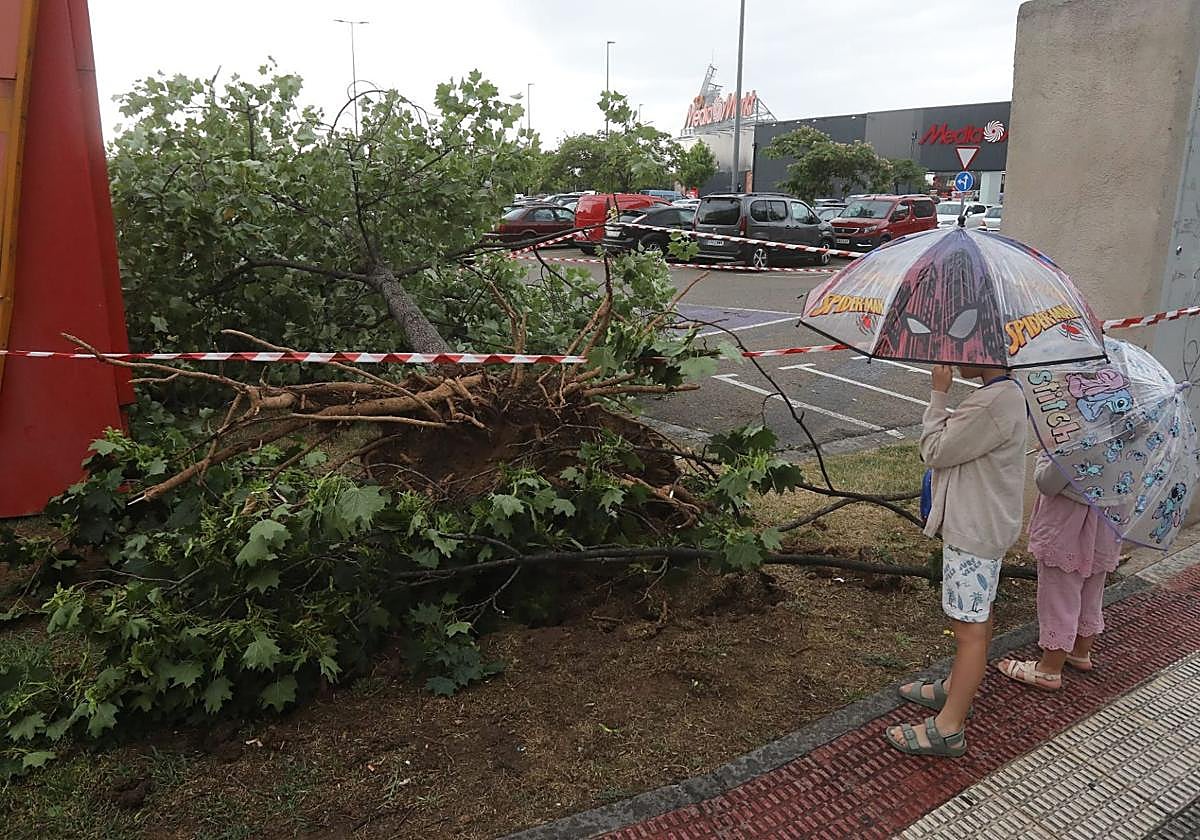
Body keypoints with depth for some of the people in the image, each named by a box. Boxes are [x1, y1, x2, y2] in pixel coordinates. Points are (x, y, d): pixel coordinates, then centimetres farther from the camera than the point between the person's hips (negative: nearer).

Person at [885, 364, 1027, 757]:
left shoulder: (992, 404, -26)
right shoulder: (1006, 393, 7)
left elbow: (934, 451, -18)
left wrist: (939, 394, -12)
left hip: (974, 529, -11)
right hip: (985, 521, 11)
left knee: (969, 625, -4)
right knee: (978, 613, 23)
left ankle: (948, 728, 4)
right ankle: (957, 688, 40)